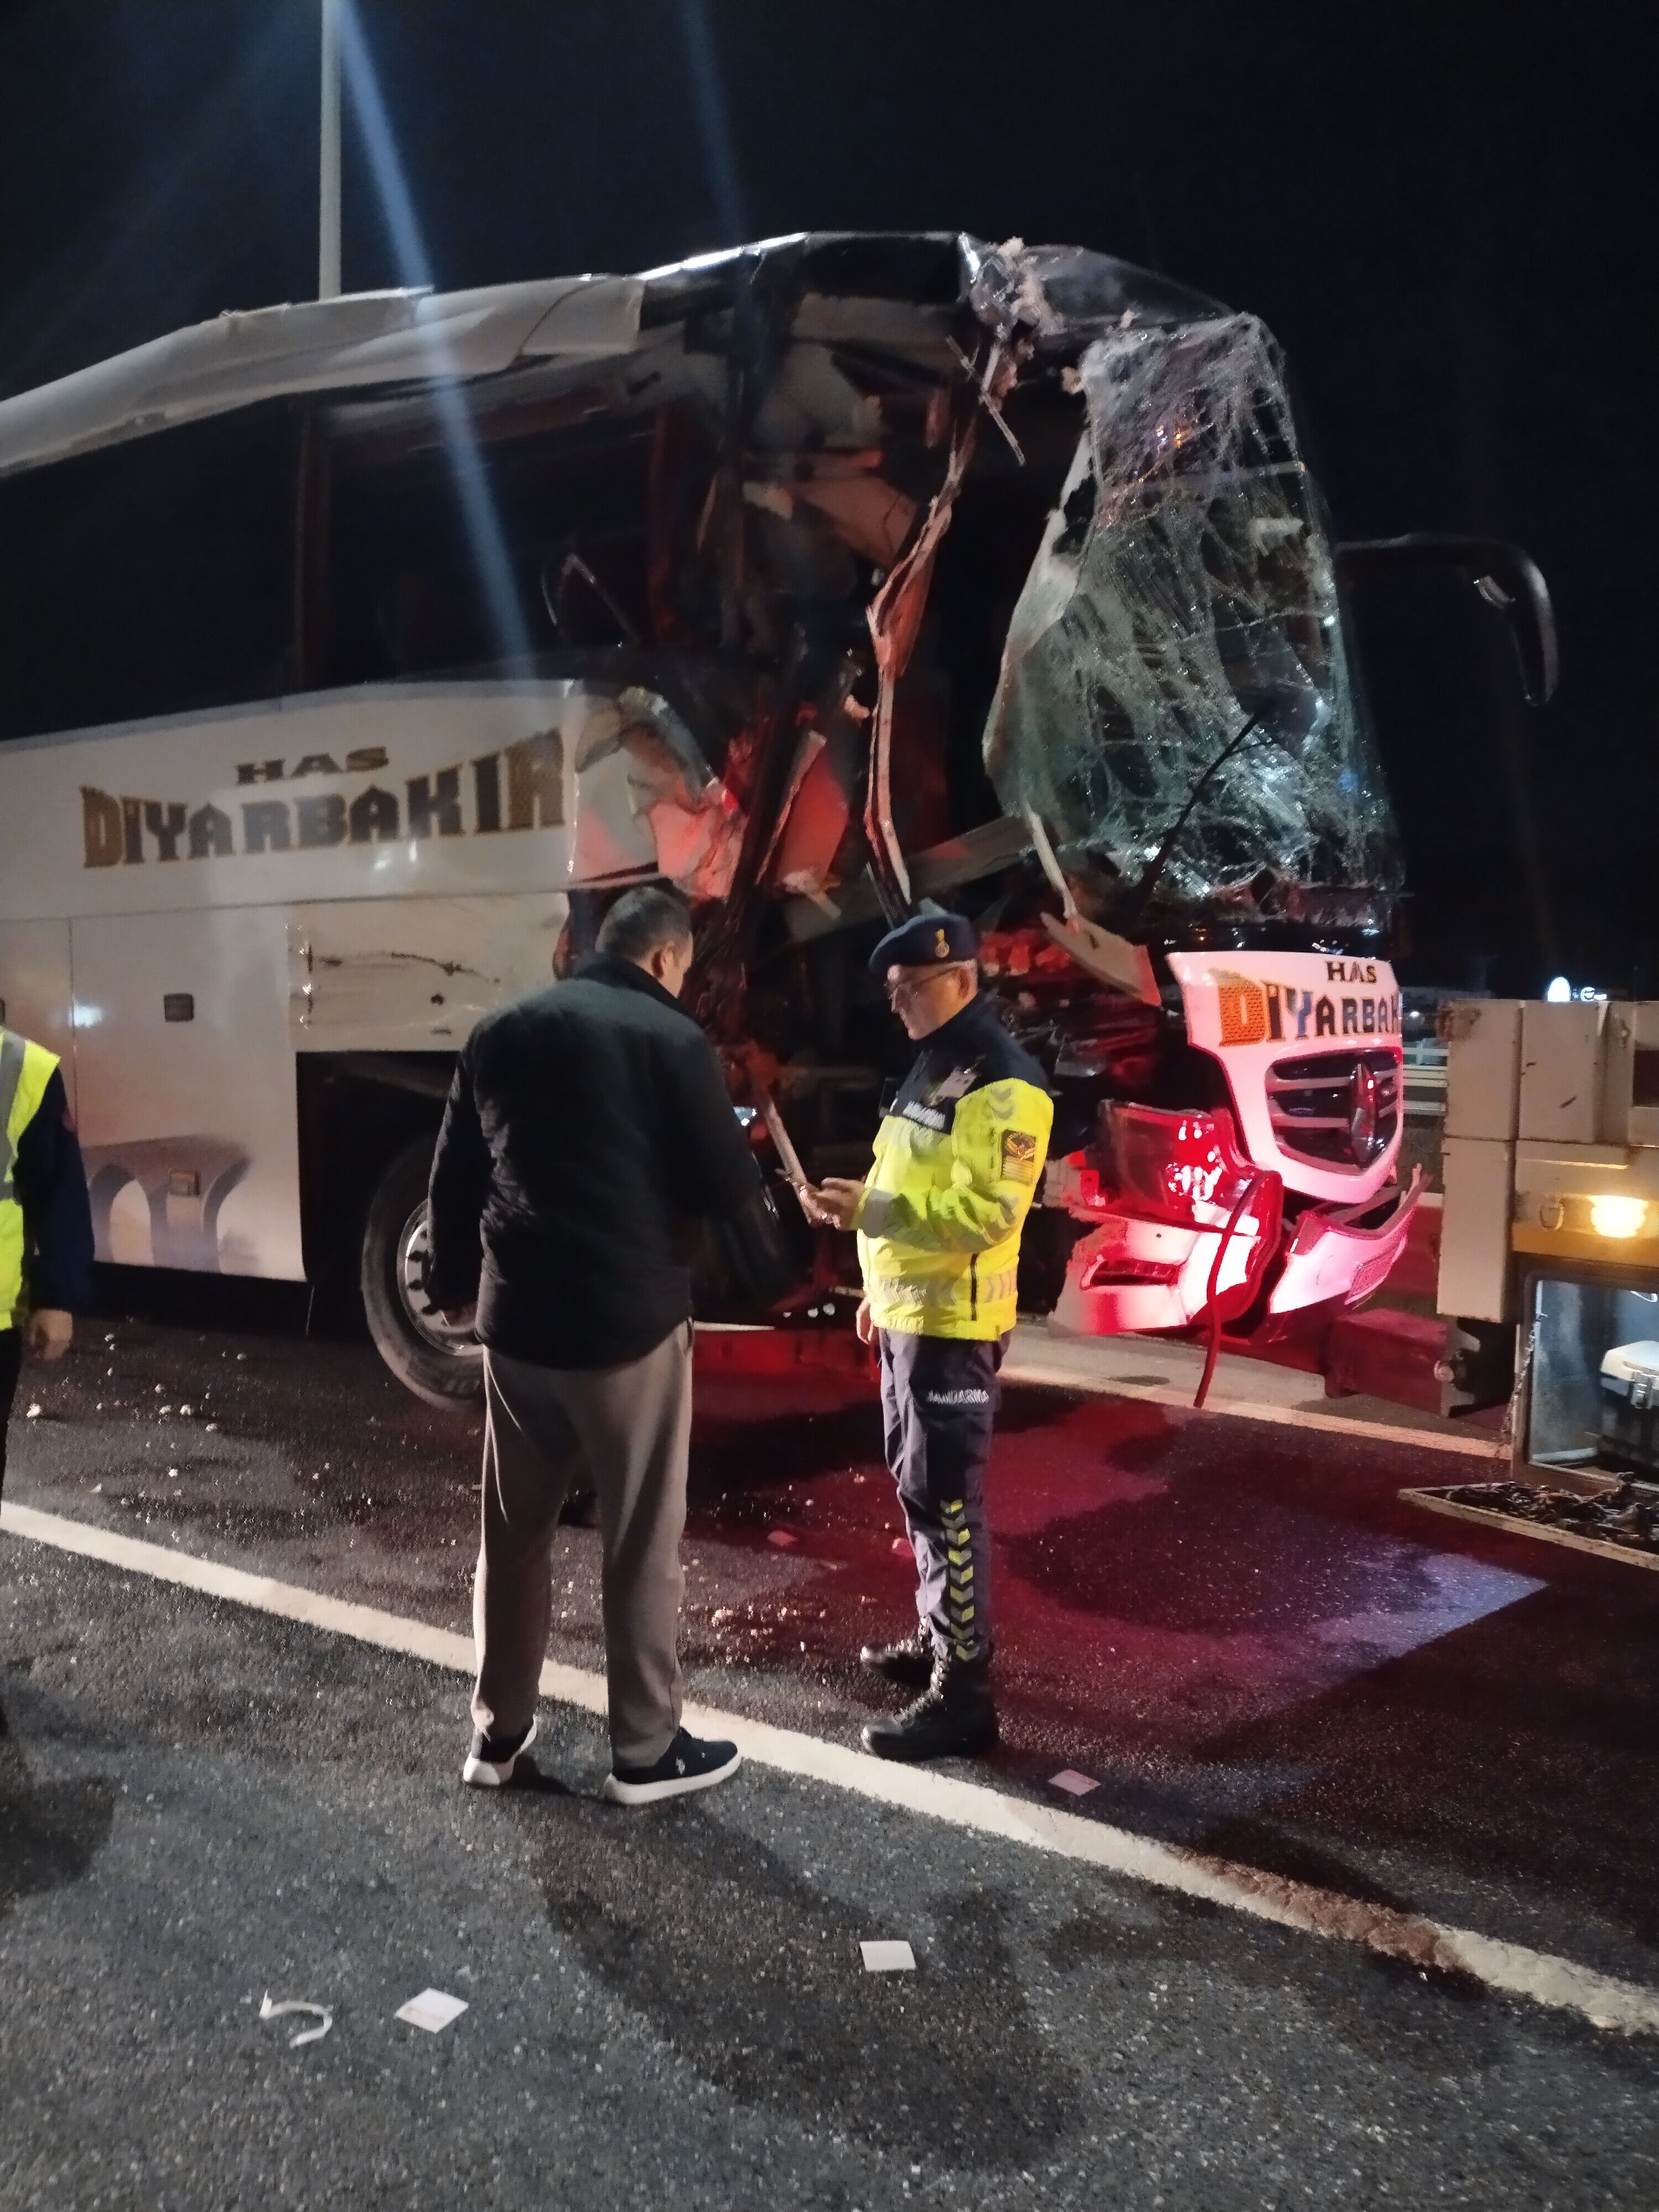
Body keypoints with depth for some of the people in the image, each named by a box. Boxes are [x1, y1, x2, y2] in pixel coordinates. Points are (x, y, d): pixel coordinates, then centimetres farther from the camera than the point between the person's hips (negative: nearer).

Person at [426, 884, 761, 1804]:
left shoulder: (500, 1031, 7)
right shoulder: (670, 1038, -10)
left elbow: (451, 1179, 11)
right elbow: (726, 1188, -8)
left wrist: (457, 1287, 24)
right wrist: (742, 1152, 14)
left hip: (516, 1320, 5)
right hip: (629, 1322, -5)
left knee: (512, 1532, 17)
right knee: (641, 1543, 7)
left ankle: (497, 1733, 27)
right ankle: (645, 1750, 17)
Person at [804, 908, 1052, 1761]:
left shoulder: (1002, 1083, -17)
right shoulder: (931, 1068, 14)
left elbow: (987, 1211, -25)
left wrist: (867, 1210, -28)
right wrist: (880, 1286, 20)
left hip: (953, 1323, -10)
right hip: (906, 1313, 10)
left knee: (946, 1499, -7)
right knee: (917, 1486, 18)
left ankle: (962, 1692, 0)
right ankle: (936, 1638, 33)